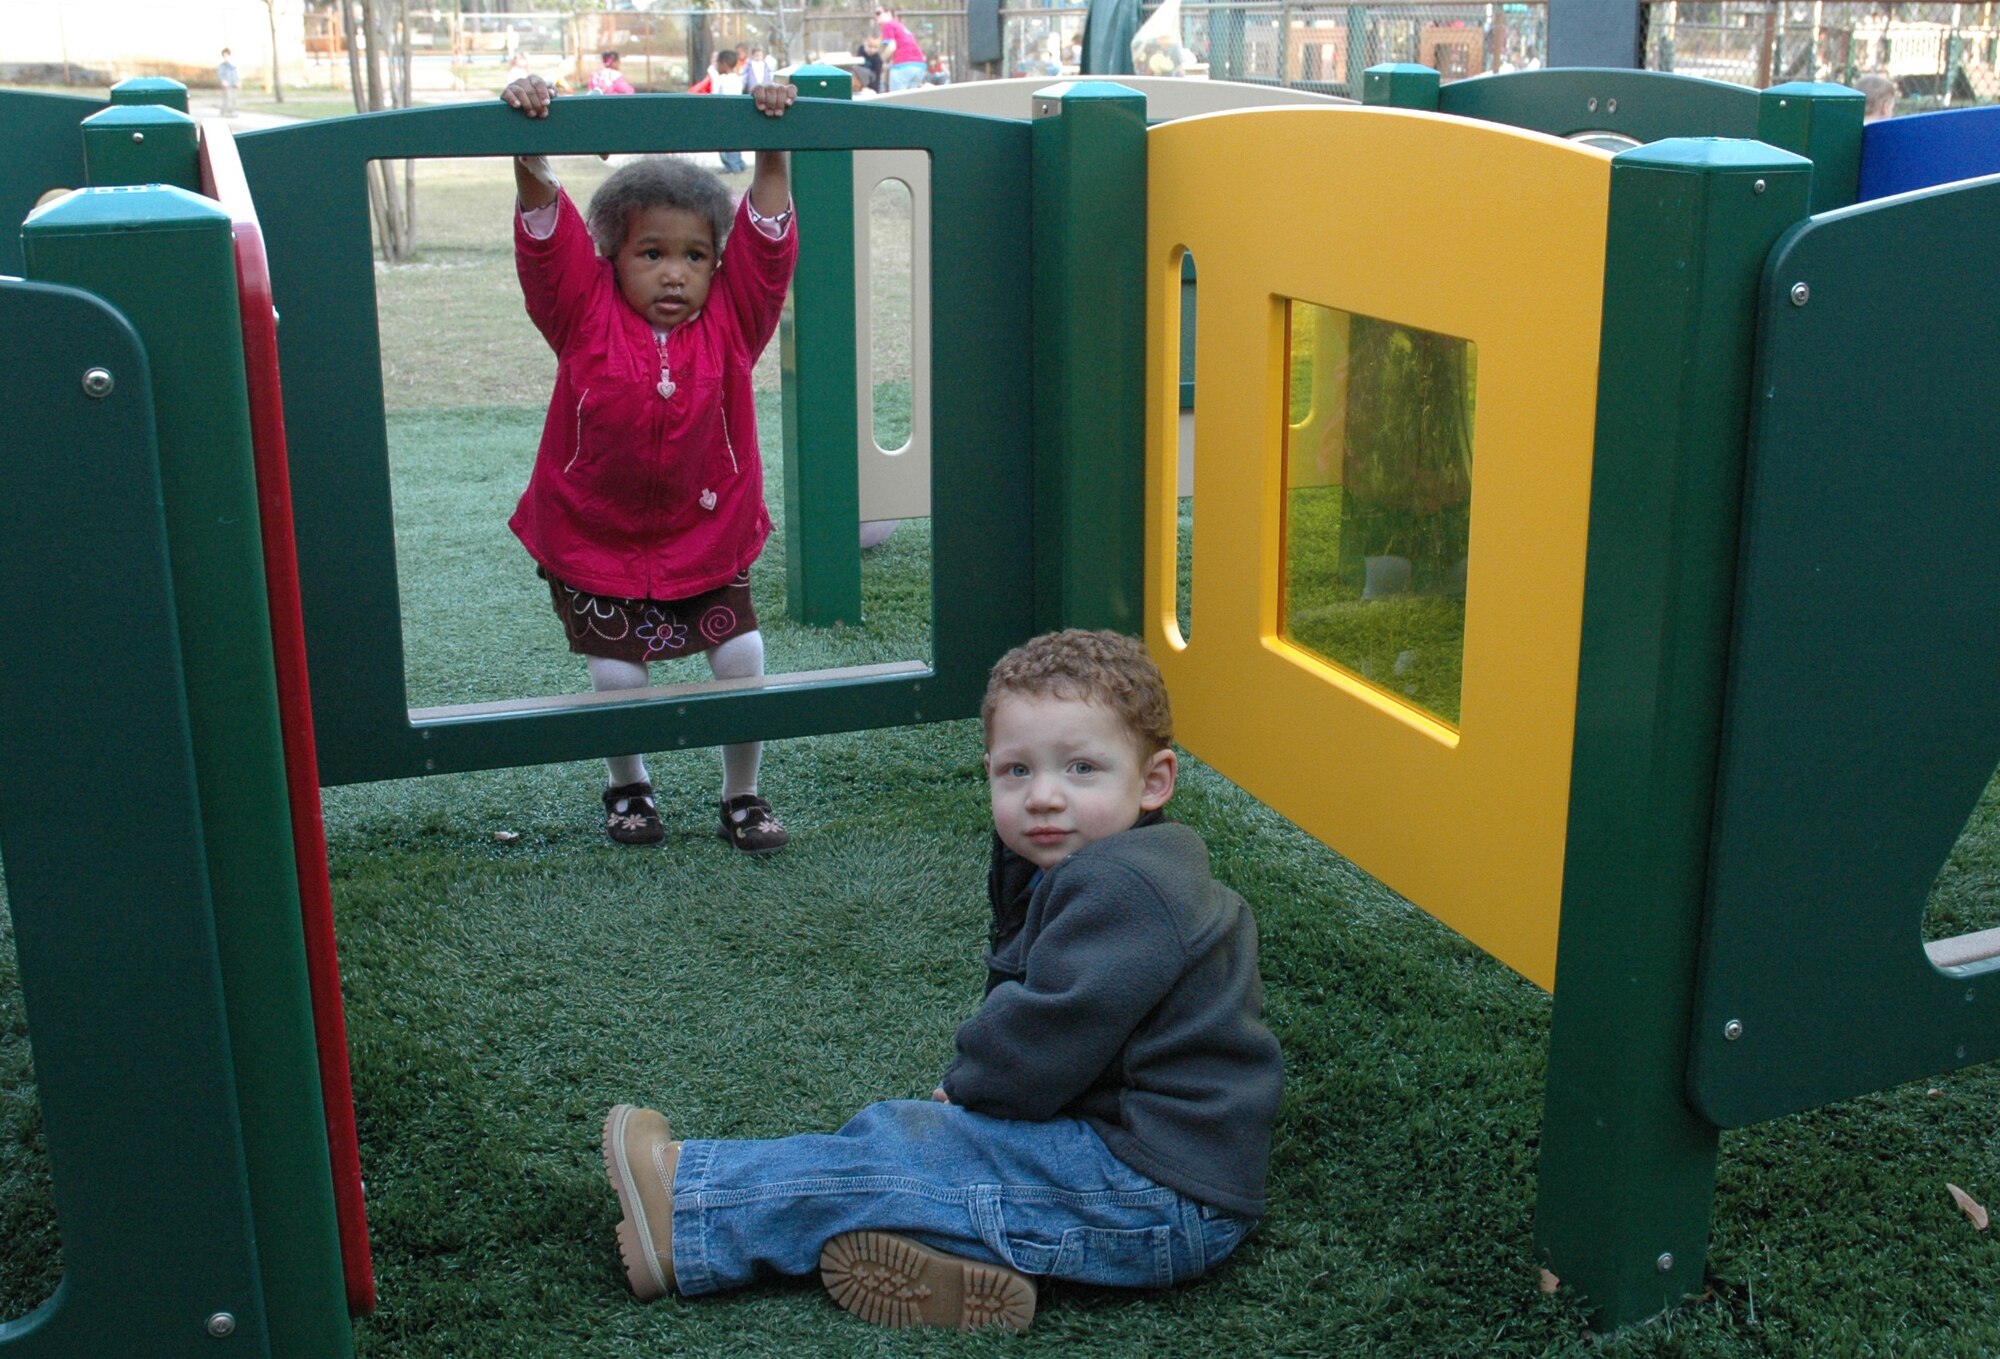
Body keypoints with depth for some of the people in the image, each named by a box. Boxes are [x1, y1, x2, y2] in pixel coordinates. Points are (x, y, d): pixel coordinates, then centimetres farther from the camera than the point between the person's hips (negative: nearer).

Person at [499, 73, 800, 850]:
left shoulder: (732, 321, -7)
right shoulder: (586, 318, -10)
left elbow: (768, 237, -12)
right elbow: (548, 233, -19)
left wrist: (771, 152, -19)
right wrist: (529, 153, -31)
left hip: (708, 536, 1)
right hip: (596, 540, -1)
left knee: (743, 659, -1)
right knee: (617, 677, 2)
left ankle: (743, 796, 23)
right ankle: (628, 786, 33)